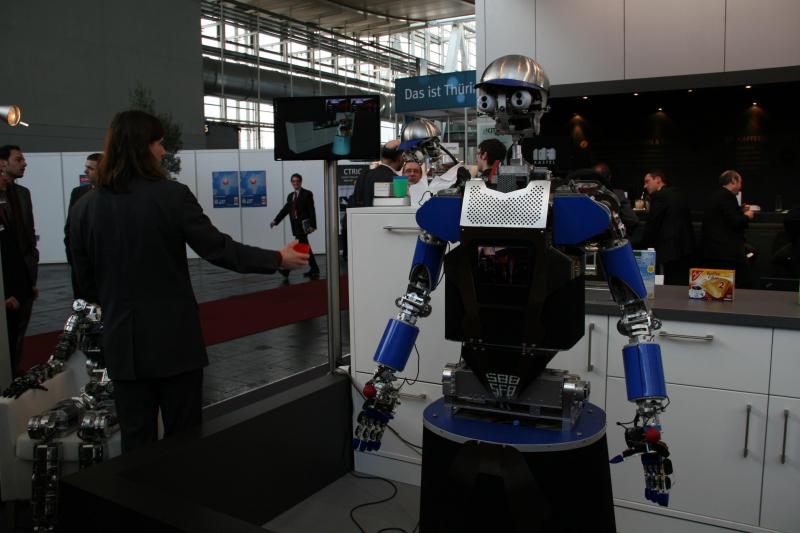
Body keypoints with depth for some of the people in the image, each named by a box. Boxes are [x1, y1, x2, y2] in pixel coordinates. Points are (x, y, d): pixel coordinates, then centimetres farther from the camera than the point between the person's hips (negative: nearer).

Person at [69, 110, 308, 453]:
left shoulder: (84, 207, -1)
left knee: (136, 441, 15)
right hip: (174, 340, -3)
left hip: (123, 344, 4)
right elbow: (219, 250, -12)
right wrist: (278, 259, -1)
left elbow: (87, 284, 7)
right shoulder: (171, 195, -13)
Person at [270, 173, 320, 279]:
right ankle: (314, 270, 15)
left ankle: (287, 270, -4)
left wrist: (312, 225, -16)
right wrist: (276, 221, 1)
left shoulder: (307, 194, -2)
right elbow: (285, 209, 13)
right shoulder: (291, 196, 17)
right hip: (296, 225, 7)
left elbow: (312, 210, -8)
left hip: (303, 225, -7)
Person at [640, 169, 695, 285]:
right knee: (683, 285, 10)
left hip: (670, 250, -9)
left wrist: (645, 246, 3)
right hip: (686, 247, 9)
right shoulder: (678, 194, 17)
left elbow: (652, 224, -10)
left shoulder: (659, 196, -8)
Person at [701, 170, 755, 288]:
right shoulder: (727, 196, -12)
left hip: (711, 251, 10)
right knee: (745, 283, -3)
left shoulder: (714, 196, 17)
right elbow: (734, 222, -19)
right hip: (728, 251, -10)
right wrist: (746, 216, 0)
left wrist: (741, 212, 21)